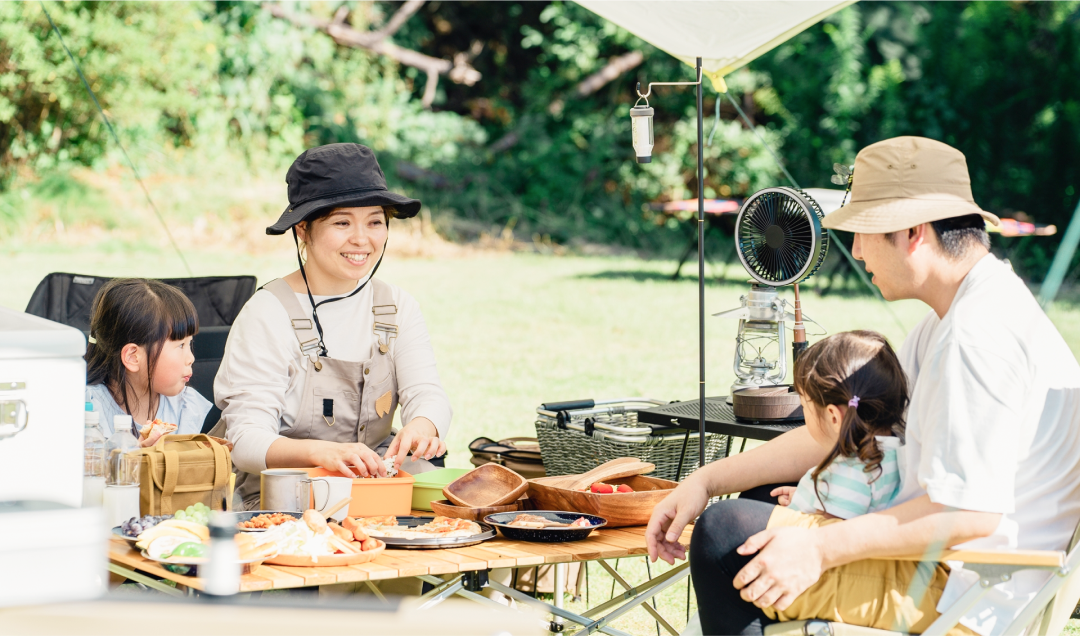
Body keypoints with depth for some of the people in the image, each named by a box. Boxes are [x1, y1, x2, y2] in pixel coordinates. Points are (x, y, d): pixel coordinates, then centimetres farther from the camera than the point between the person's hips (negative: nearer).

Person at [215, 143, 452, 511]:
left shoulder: (397, 307, 9)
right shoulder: (268, 313, -10)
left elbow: (426, 391, -6)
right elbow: (246, 440, -19)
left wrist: (422, 426, -32)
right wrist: (320, 452, -40)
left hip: (375, 474, 6)